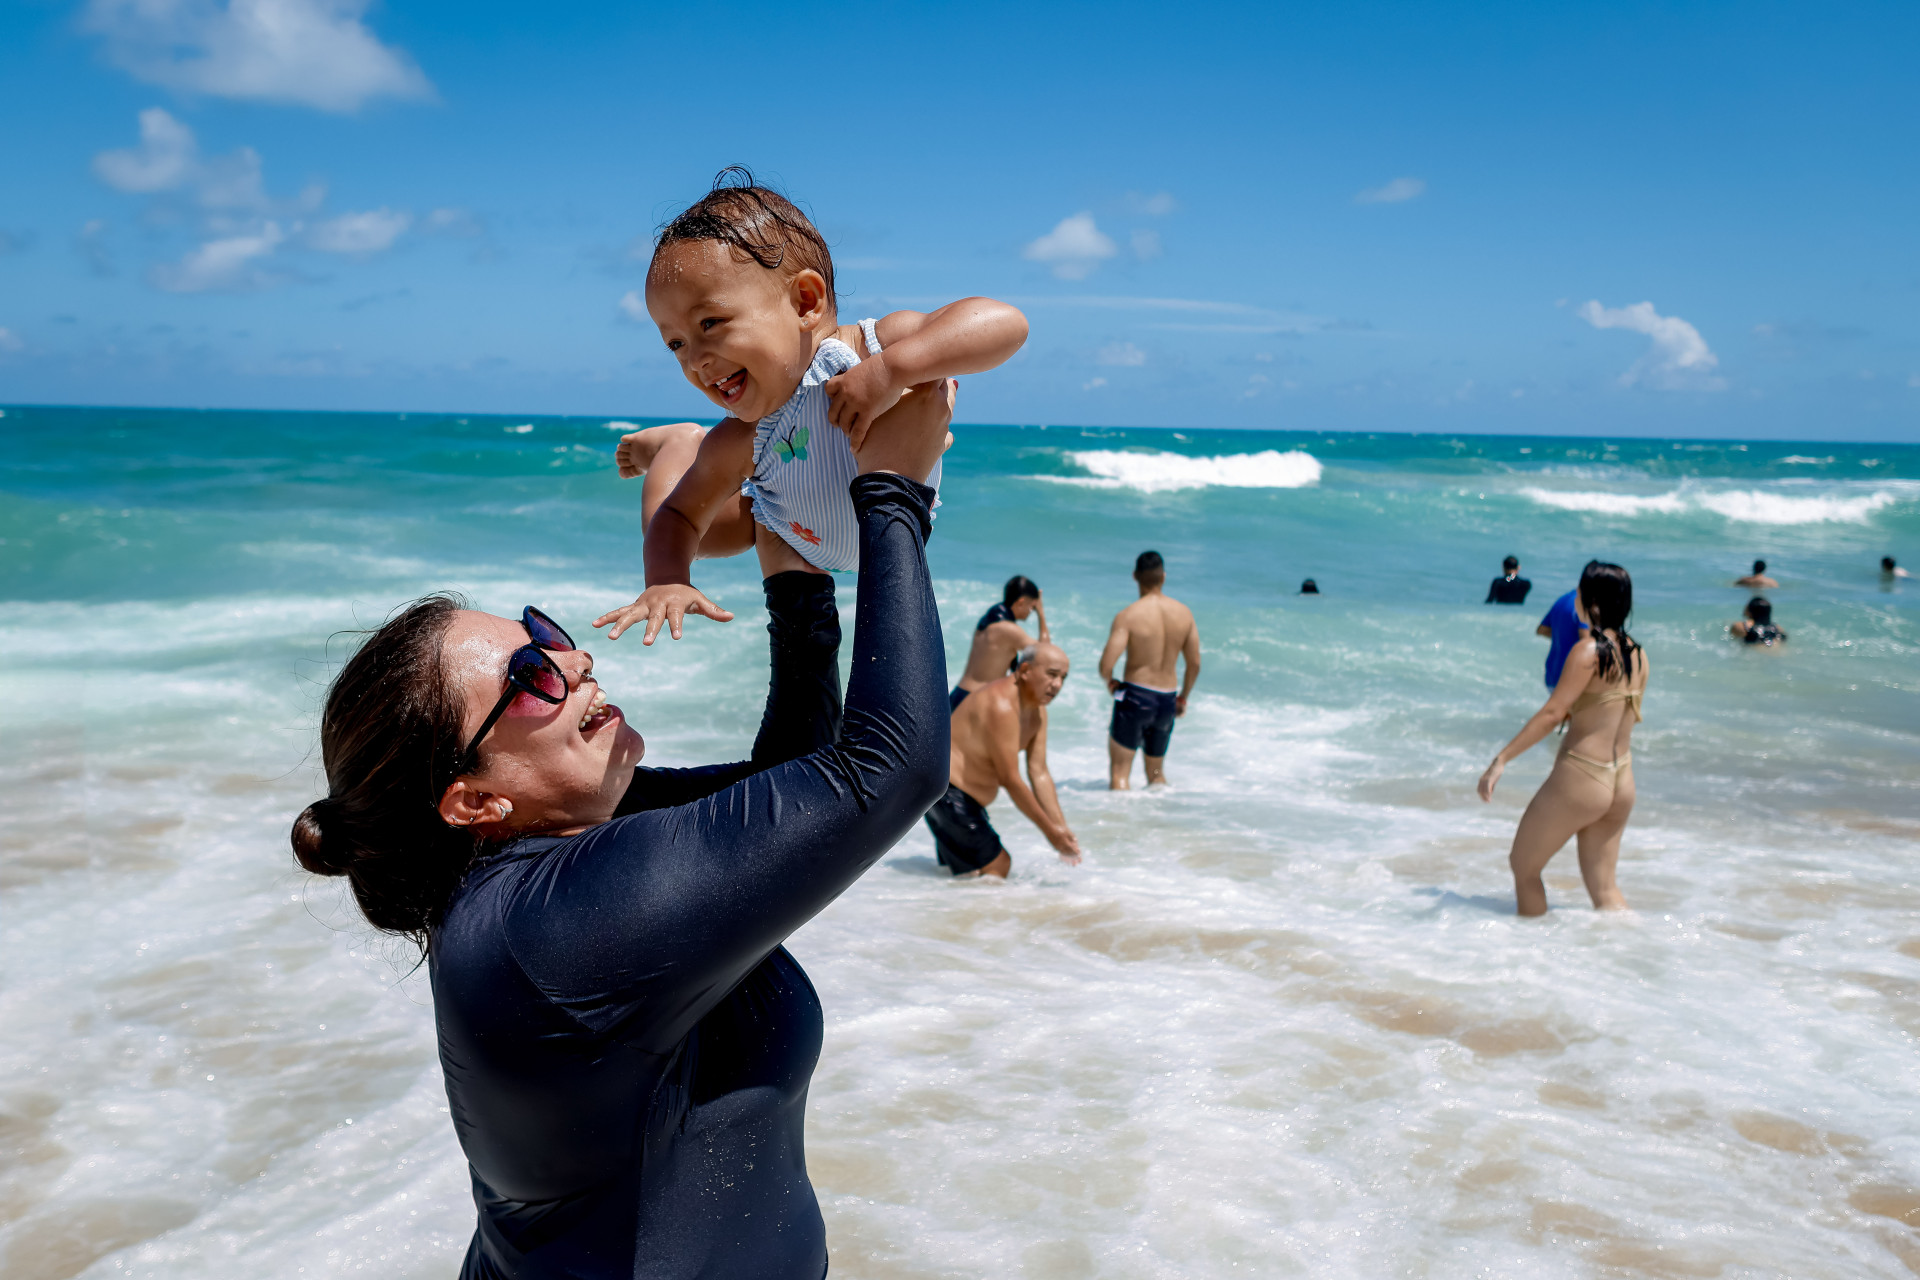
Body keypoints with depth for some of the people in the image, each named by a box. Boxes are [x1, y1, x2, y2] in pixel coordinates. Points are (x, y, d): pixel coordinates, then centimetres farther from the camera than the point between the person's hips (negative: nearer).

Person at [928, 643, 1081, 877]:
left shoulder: (1037, 711, 5)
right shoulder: (1000, 706, -26)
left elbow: (1039, 774, 3)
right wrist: (1049, 831, -20)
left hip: (969, 800, 11)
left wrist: (1062, 828, -6)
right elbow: (1010, 780, -25)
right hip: (947, 793, -11)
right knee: (995, 868, -13)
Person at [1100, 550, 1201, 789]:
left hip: (1134, 696, -5)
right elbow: (1195, 664, 7)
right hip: (1167, 700, 5)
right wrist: (1183, 698, 22)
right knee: (1157, 772, 21)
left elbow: (1106, 665, -18)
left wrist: (1110, 682, 5)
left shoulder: (1127, 615, -14)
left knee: (1119, 771, 0)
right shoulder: (1184, 613, 0)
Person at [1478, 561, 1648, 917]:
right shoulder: (1637, 654, 6)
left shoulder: (1588, 650, -16)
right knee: (1604, 888, 16)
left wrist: (1502, 759, -20)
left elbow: (1552, 713, -21)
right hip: (1622, 784, 7)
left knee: (1524, 866, 12)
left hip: (1579, 779, -7)